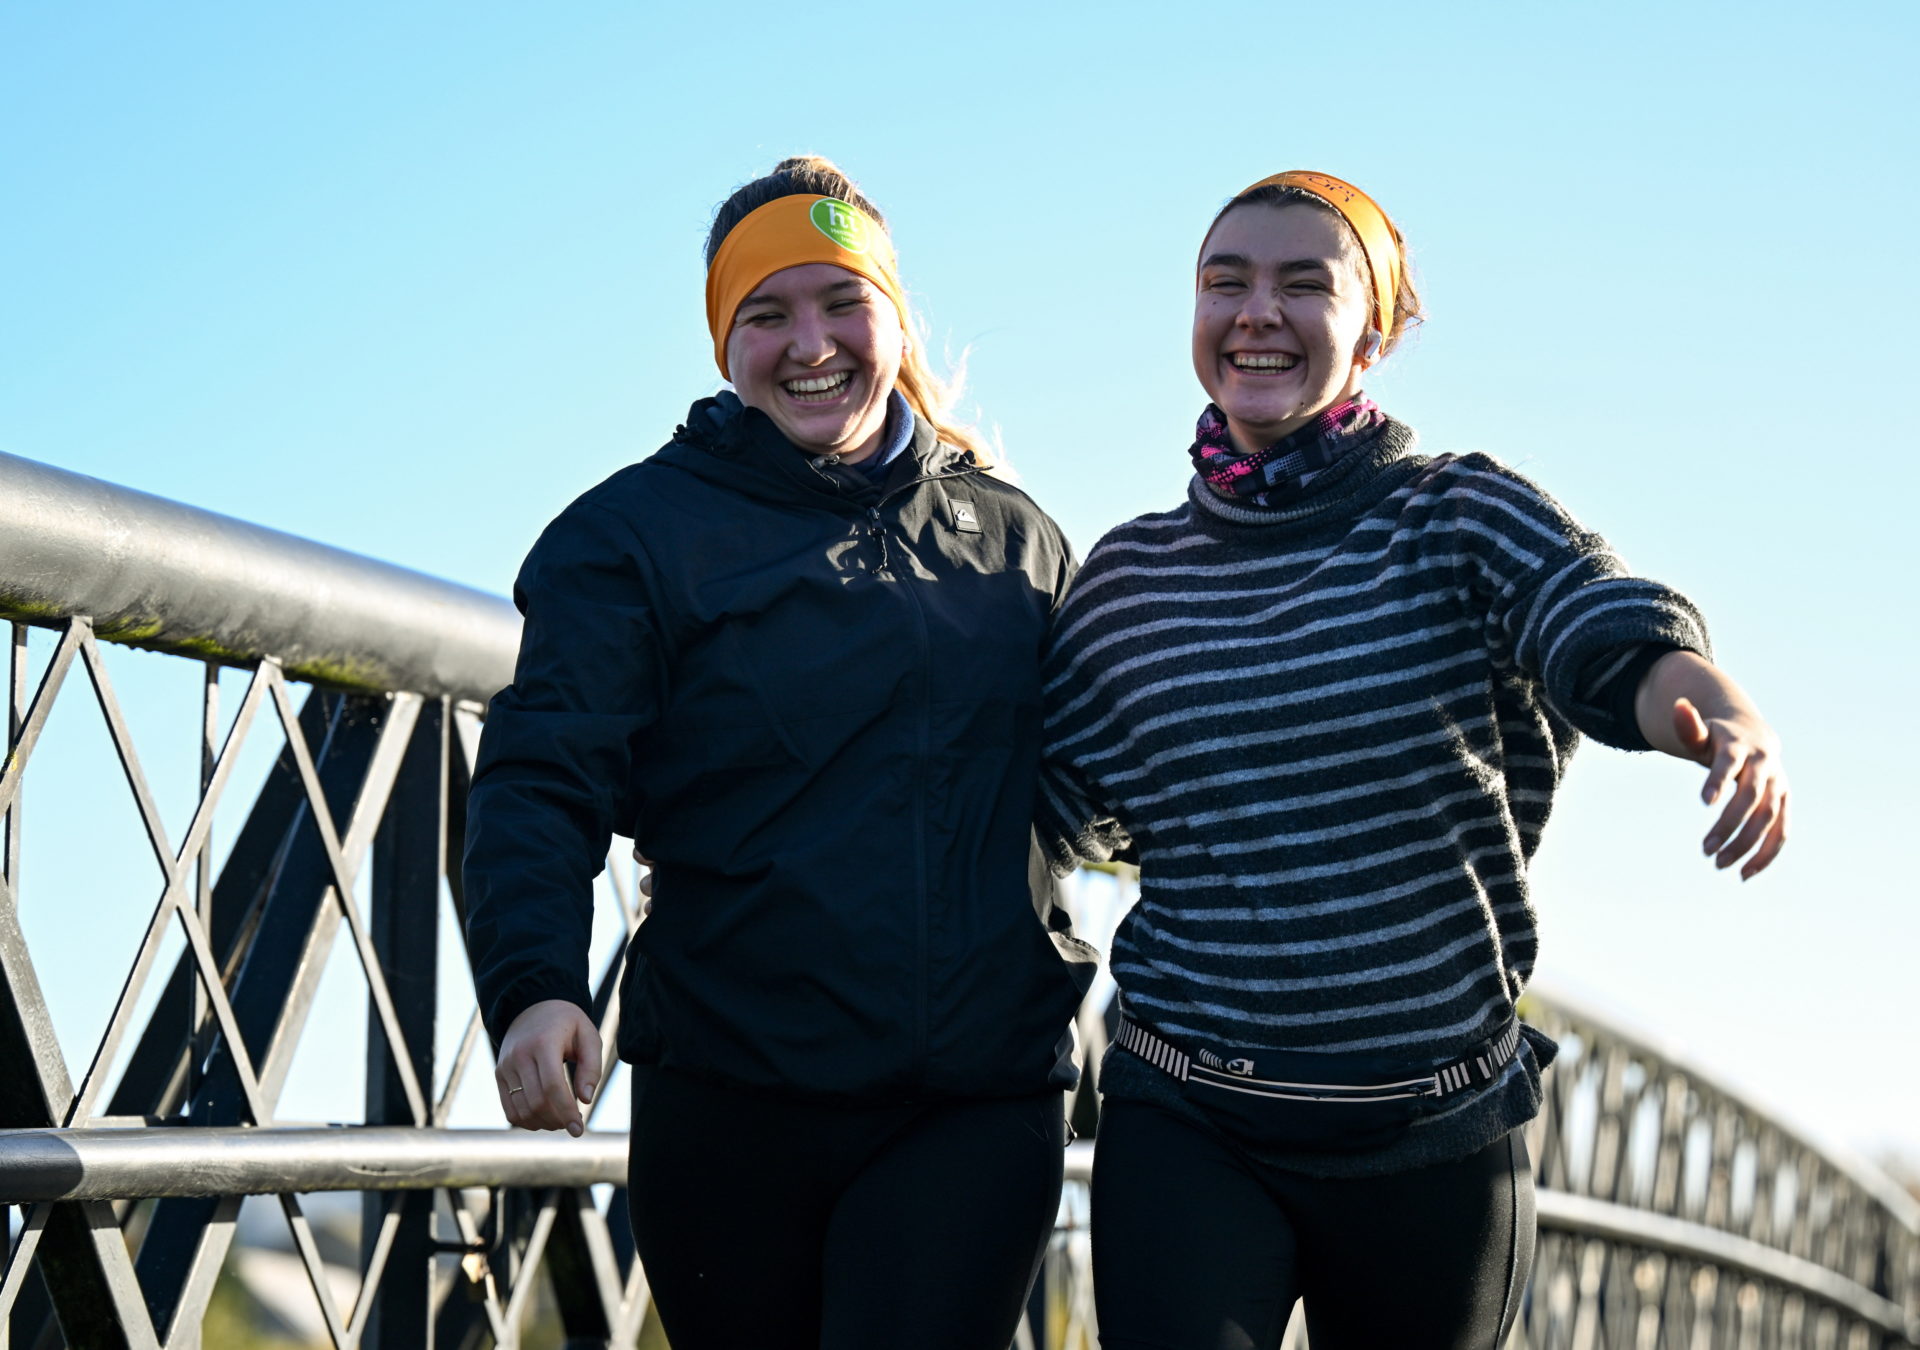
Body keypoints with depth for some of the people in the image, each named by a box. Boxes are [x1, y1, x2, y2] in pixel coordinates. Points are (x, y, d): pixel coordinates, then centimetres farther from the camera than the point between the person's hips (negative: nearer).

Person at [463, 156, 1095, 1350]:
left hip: (978, 1112, 1)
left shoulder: (1015, 537, 13)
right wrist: (533, 981, -25)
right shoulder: (638, 532, 1)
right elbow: (543, 781, -9)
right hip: (731, 1107, -1)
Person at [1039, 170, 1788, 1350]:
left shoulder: (1459, 516, -3)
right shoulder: (1130, 580, 5)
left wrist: (1729, 721, -45)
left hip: (1439, 1137, 0)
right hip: (1186, 1131, 1)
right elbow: (1050, 810, 11)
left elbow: (1610, 625, -23)